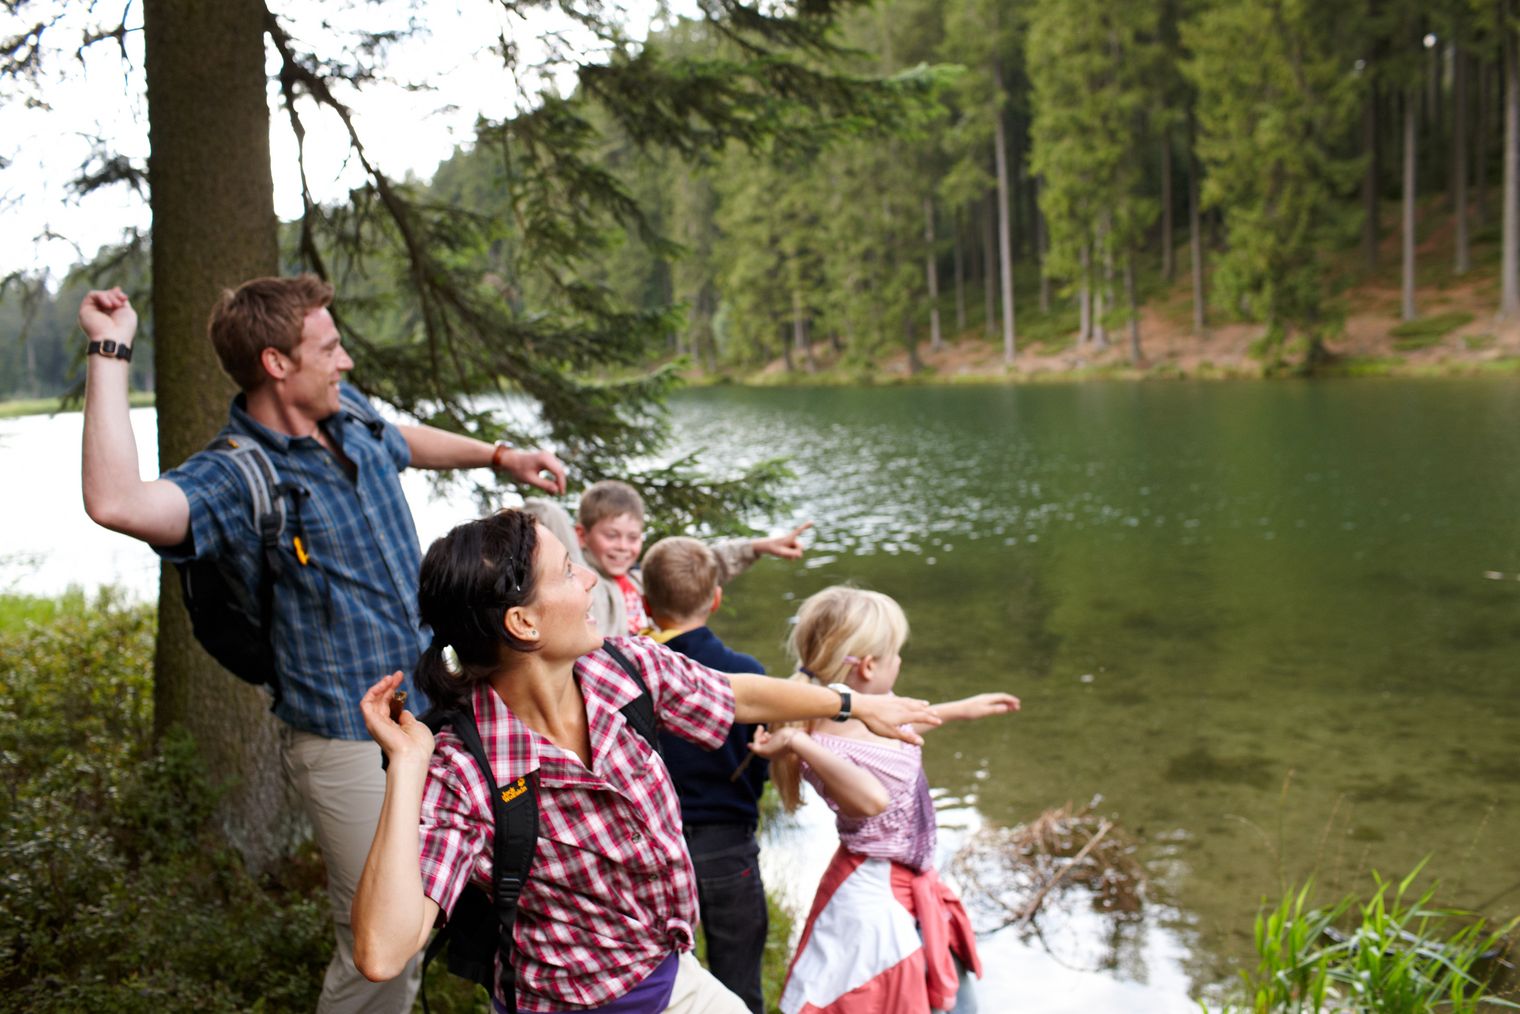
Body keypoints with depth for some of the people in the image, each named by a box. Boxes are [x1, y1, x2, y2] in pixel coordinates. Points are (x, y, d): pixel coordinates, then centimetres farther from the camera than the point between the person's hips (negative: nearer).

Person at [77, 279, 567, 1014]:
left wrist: (499, 456, 21)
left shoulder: (349, 415, 2)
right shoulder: (232, 482, -21)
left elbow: (405, 441, 27)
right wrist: (109, 351, -35)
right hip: (351, 744, -7)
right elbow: (116, 502, -43)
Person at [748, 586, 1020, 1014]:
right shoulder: (823, 745, -29)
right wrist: (797, 743, -47)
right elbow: (873, 799, -50)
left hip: (913, 887, 9)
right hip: (874, 896, -9)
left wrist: (962, 709, 29)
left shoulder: (869, 708, -3)